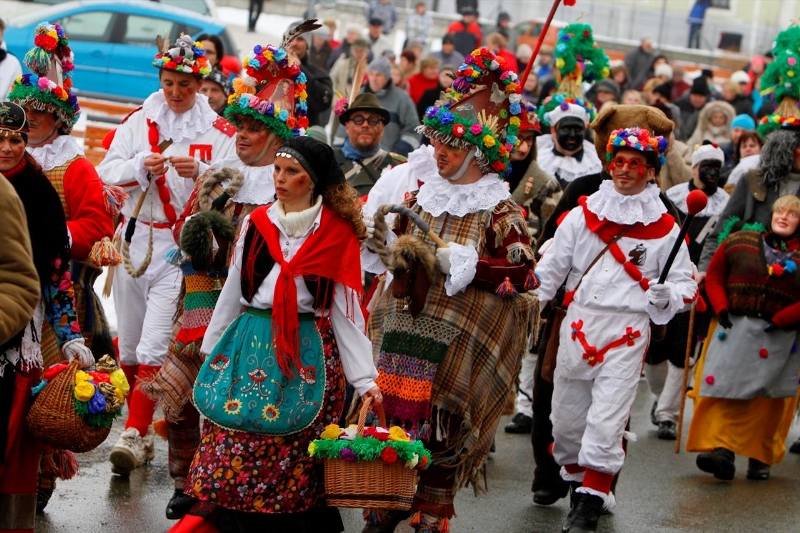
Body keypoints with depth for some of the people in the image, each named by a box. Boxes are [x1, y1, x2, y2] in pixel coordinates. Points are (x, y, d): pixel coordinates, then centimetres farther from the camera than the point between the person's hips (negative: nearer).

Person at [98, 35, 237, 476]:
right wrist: (142, 165, -17)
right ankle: (141, 433, 26)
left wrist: (200, 171, -25)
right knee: (128, 343, 10)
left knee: (154, 347, -13)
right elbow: (107, 171, 1)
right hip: (135, 238, 4)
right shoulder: (138, 121, 9)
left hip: (184, 246, -4)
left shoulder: (220, 132, 1)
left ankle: (134, 434, -14)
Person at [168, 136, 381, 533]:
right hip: (250, 344, 2)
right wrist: (210, 350, 15)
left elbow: (345, 309, 0)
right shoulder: (257, 223, 8)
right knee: (232, 442, -4)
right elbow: (232, 291, 15)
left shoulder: (338, 233, 1)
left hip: (309, 352, -2)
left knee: (294, 455, -3)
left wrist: (364, 378, -4)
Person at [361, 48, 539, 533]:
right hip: (406, 325, 5)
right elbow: (398, 246, 25)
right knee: (392, 410, 6)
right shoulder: (423, 196, 12)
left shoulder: (500, 211, -6)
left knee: (439, 426, -2)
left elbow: (521, 273, -15)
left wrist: (456, 263, -21)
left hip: (458, 340, -5)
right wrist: (387, 241, 2)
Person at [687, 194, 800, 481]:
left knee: (769, 399, 5)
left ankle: (760, 458, 17)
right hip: (733, 327, 0)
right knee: (722, 387, -10)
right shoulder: (739, 242, 6)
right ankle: (721, 449, -13)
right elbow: (714, 274, 11)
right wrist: (721, 309, -2)